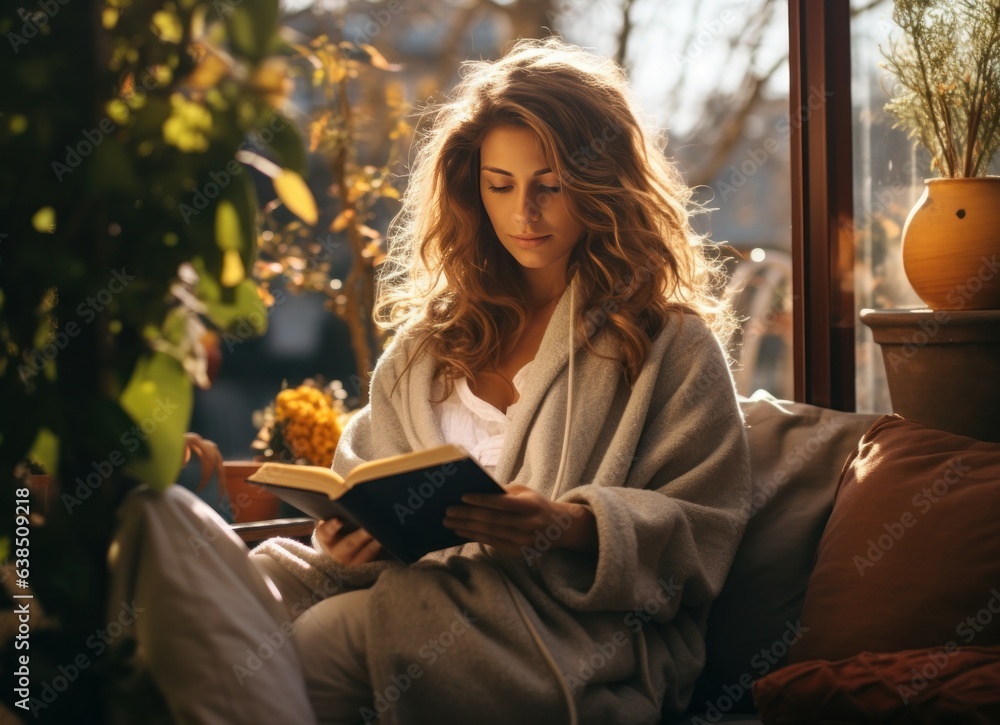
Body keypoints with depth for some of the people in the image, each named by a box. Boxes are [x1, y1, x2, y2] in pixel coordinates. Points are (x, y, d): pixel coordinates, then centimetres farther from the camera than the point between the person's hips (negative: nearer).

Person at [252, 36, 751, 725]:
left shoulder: (672, 345, 6)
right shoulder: (433, 339, 21)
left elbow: (701, 533, -1)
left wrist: (570, 527, -19)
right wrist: (353, 542, -5)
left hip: (580, 639, -5)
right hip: (423, 585, 5)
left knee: (317, 643, -33)